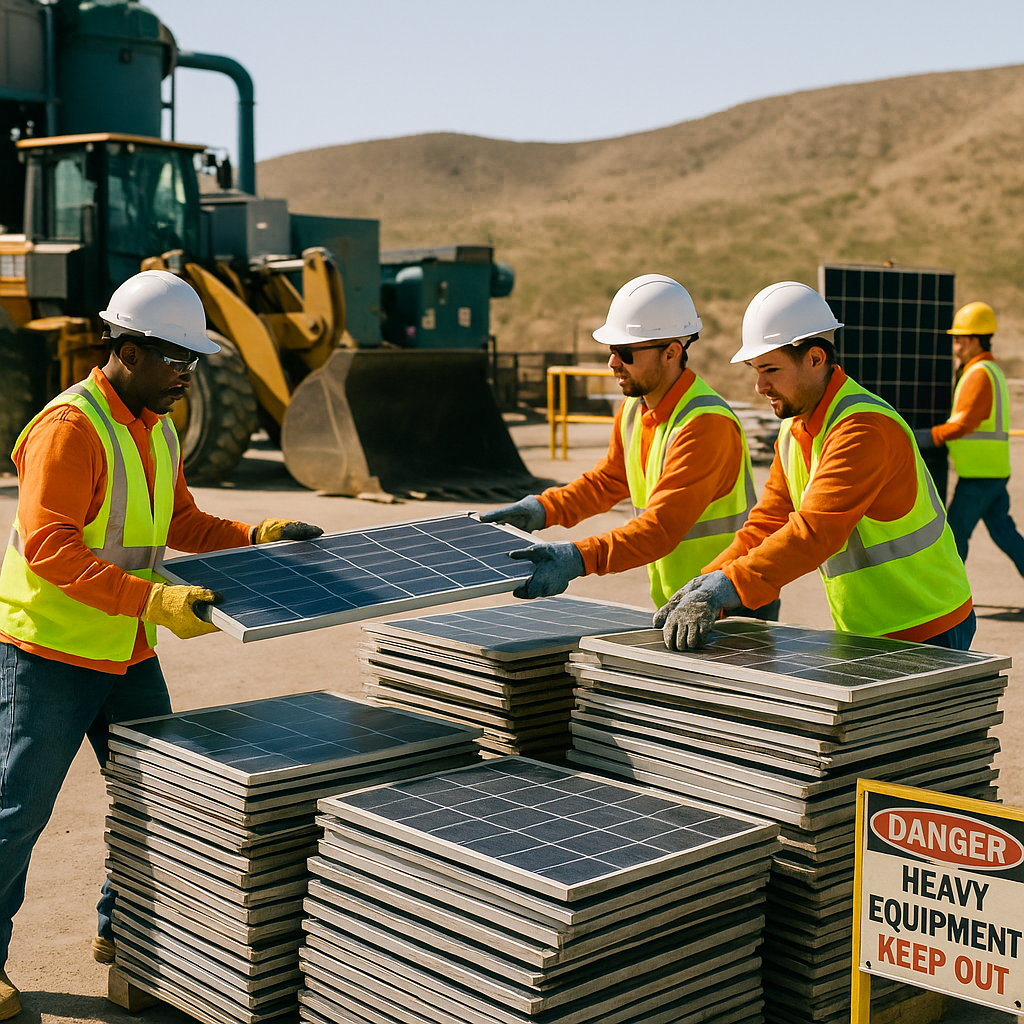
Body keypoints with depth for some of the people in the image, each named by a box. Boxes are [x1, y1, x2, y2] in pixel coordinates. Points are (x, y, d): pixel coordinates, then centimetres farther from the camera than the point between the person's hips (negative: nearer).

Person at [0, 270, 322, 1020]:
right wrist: (154, 600, -34)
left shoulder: (159, 430, 9)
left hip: (128, 654, 8)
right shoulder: (71, 427, -19)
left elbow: (182, 523, 21)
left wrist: (259, 536, 6)